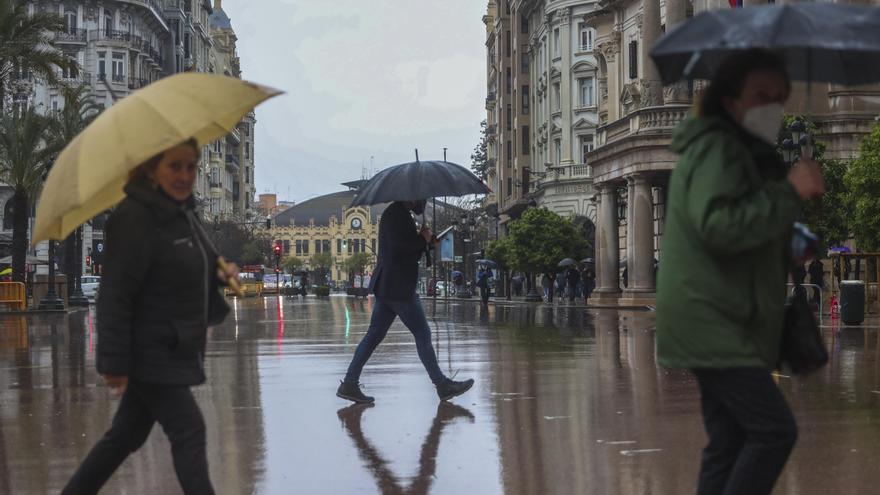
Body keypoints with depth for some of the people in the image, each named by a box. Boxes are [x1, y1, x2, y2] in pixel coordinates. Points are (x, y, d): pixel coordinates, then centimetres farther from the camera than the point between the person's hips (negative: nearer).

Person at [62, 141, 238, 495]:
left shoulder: (183, 213, 10)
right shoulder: (136, 217, -18)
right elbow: (115, 295, -21)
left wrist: (220, 275, 3)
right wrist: (115, 362, -23)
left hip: (174, 350, 9)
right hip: (150, 352, -9)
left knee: (128, 433, 16)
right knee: (188, 431, -7)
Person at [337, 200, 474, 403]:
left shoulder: (398, 213, 19)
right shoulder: (395, 213, -13)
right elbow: (397, 247, -24)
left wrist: (424, 240, 8)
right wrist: (423, 240, -11)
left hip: (386, 287, 10)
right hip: (398, 288, -10)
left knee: (374, 335, 8)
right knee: (422, 334, -4)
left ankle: (349, 384, 7)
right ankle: (442, 385, 2)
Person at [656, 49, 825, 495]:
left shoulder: (749, 154, 23)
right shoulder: (716, 147, -12)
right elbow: (717, 226, -27)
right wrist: (789, 192, -24)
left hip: (721, 322, 11)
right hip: (712, 322, -11)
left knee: (730, 443, 9)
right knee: (774, 429, -16)